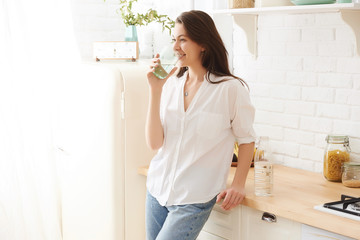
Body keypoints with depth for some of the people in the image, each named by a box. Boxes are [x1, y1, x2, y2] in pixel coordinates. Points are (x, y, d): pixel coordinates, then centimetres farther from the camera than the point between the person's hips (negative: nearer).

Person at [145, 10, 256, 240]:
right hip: (158, 189, 5)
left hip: (193, 199, -5)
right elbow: (155, 142, -5)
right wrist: (155, 90, -11)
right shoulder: (171, 84, 1)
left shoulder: (230, 89, -11)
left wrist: (238, 185, -2)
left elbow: (246, 138, 1)